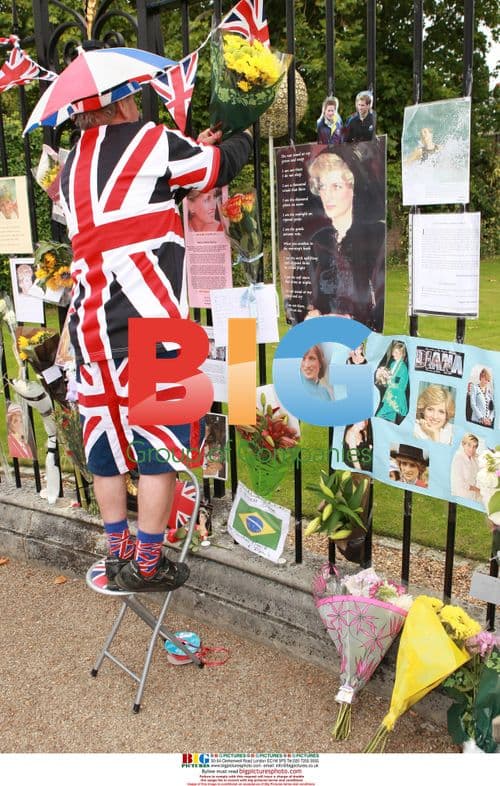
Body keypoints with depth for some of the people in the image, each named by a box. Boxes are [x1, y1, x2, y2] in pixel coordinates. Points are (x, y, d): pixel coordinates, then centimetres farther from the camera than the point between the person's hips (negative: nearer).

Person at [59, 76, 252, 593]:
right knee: (161, 443, 4)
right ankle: (146, 565, 13)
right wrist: (244, 136, 32)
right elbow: (220, 167, 11)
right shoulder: (152, 142, 0)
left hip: (90, 325, 7)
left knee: (106, 442, 13)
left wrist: (191, 153, 30)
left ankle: (117, 556, 25)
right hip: (148, 323, -6)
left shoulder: (72, 168, 18)